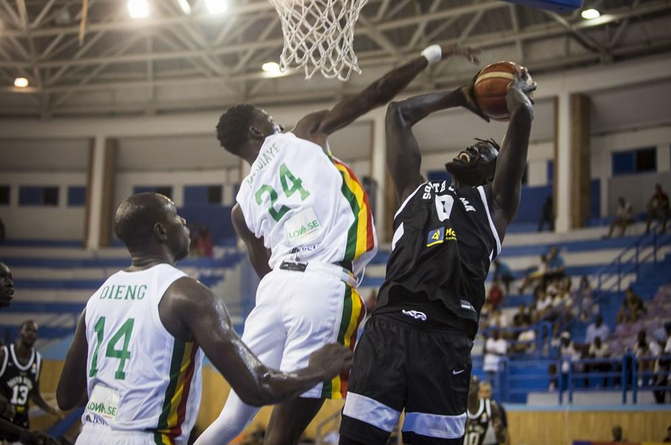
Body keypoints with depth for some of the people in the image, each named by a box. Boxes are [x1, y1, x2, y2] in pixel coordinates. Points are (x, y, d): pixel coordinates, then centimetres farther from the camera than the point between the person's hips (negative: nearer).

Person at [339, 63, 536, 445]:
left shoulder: (494, 202, 18)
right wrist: (461, 98, 43)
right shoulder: (416, 190, 28)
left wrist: (517, 90, 35)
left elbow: (524, 116, 13)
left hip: (446, 337, -2)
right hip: (387, 326, 3)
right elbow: (399, 113, 33)